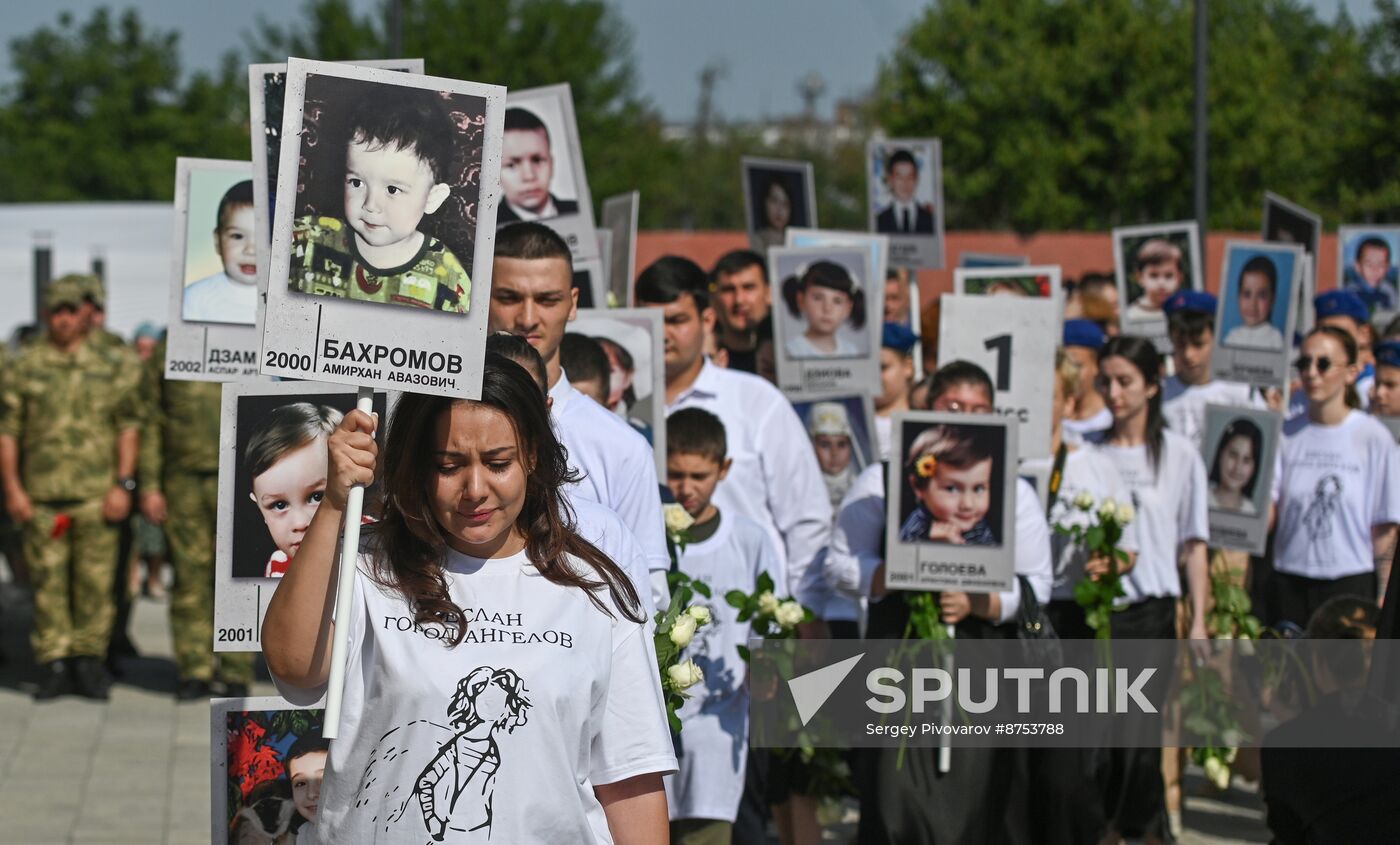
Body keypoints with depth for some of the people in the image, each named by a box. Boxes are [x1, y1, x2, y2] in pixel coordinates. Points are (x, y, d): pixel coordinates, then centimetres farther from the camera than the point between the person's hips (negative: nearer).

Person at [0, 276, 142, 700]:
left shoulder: (109, 368, 8)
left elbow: (129, 427, 6)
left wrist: (124, 484, -4)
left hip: (97, 496, 0)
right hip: (42, 494, 0)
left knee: (96, 582, -1)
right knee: (47, 582, 1)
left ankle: (89, 663, 7)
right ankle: (53, 666, 6)